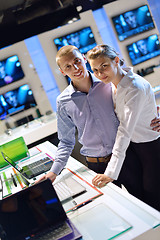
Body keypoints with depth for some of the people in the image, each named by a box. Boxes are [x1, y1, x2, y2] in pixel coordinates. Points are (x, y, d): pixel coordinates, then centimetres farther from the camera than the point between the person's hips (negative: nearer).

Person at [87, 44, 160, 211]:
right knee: (138, 194, 14)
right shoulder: (112, 83, -3)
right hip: (132, 144, 7)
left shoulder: (135, 88, -28)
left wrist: (111, 173, -33)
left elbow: (125, 131, -32)